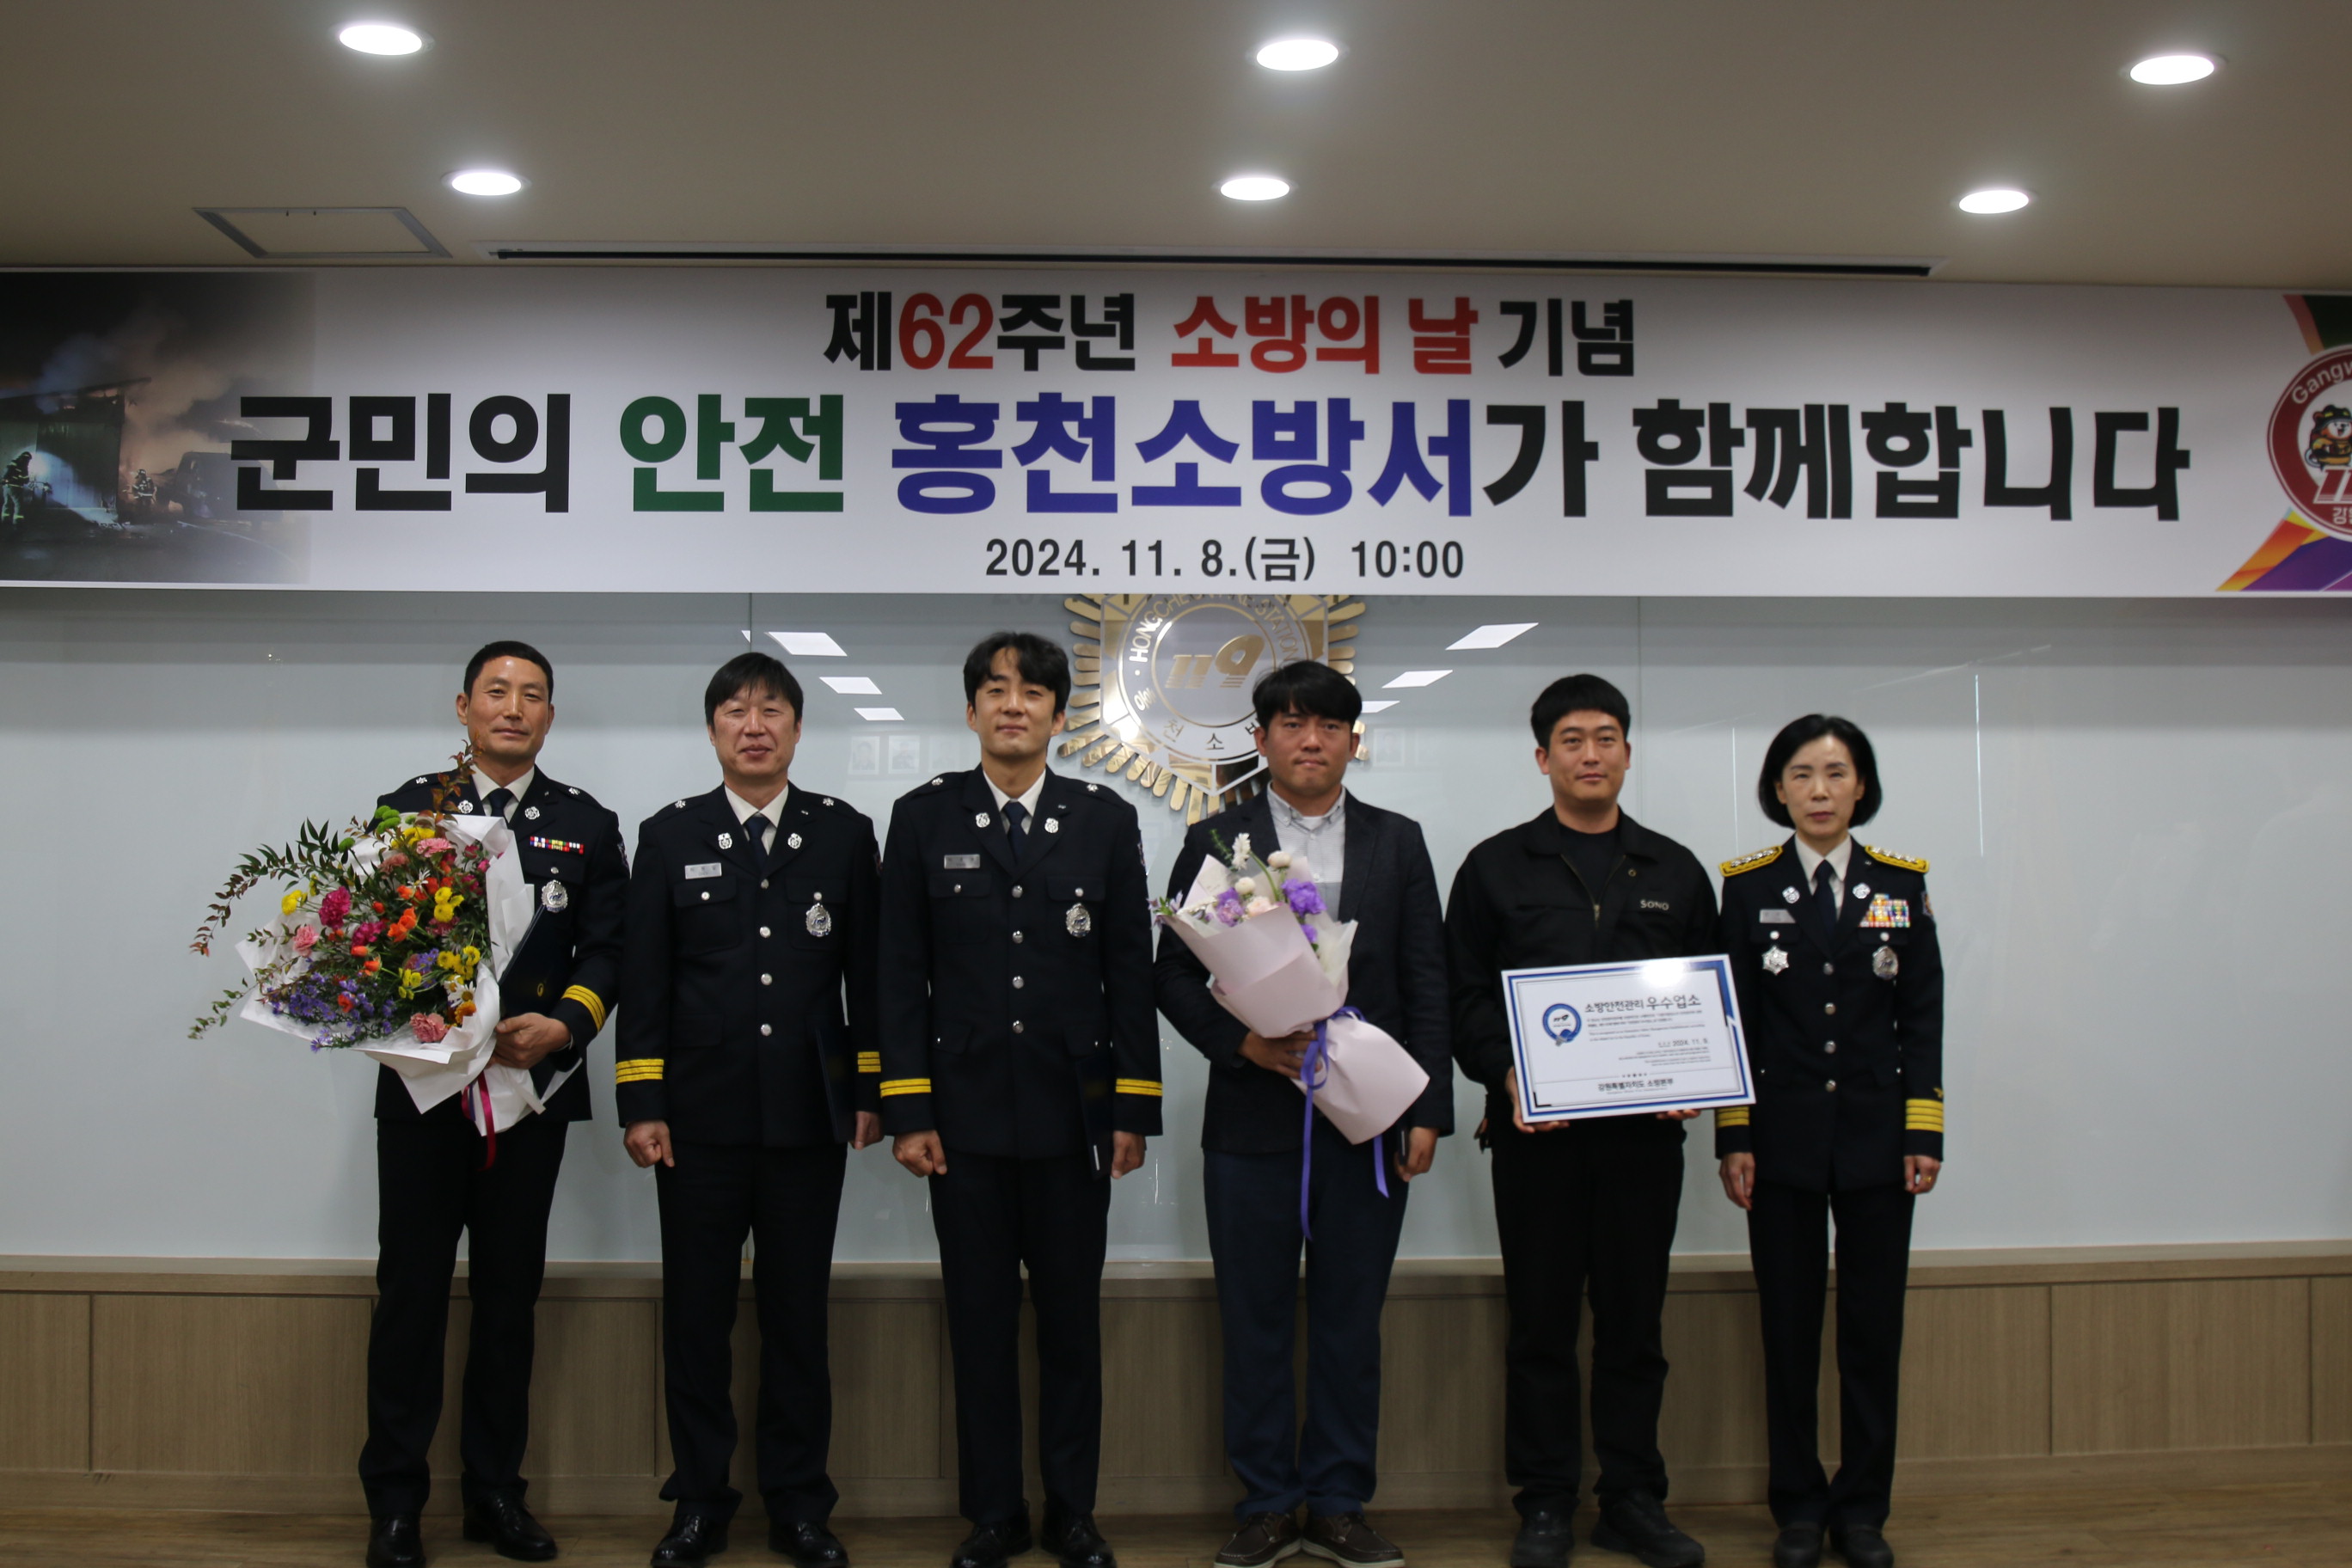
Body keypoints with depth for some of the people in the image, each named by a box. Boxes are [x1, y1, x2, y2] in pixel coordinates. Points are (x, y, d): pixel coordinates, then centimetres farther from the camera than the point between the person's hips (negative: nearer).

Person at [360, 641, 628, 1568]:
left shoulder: (587, 823, 9)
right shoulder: (411, 806, 6)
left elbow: (606, 947, 3)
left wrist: (564, 1024, -14)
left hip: (535, 1087, 2)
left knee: (510, 1292, 9)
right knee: (411, 1290, 2)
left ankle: (495, 1491, 20)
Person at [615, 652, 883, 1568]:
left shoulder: (845, 833, 7)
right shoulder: (670, 835, 7)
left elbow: (868, 971, 7)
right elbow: (644, 978, 3)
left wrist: (873, 1090, 2)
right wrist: (641, 1104, -2)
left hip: (809, 1114, 0)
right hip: (701, 1114, 0)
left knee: (799, 1313, 7)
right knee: (696, 1313, 6)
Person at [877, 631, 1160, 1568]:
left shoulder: (1106, 821, 5)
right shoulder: (924, 817, 4)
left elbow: (1130, 973, 4)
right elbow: (901, 974, 1)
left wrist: (1135, 1108, 0)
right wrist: (907, 1109, -4)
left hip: (1073, 1113, 0)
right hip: (964, 1111, 0)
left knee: (1072, 1320, 8)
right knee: (979, 1322, 7)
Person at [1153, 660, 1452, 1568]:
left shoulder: (1398, 843, 9)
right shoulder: (1215, 842, 5)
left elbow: (1428, 985, 6)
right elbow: (1173, 973, 3)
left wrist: (1428, 1110, -1)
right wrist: (1242, 1039, -13)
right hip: (1252, 1120, -1)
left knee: (1350, 1321, 8)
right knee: (1256, 1323, 6)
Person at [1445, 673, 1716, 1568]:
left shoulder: (1676, 872, 12)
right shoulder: (1496, 869, 5)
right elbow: (1466, 997, 3)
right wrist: (1506, 1075, -13)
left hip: (1645, 1129, 2)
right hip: (1536, 1128, -2)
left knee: (1635, 1319, 8)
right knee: (1540, 1321, 4)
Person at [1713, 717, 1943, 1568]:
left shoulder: (1901, 883, 6)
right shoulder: (1748, 885, 2)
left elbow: (1922, 1017, 5)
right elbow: (1732, 1020, 1)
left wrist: (1923, 1133, -1)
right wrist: (1733, 1137, -4)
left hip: (1877, 1138, 1)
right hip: (1783, 1139, -1)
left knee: (1874, 1330, 5)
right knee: (1789, 1331, 4)